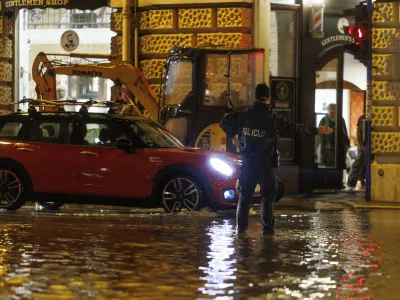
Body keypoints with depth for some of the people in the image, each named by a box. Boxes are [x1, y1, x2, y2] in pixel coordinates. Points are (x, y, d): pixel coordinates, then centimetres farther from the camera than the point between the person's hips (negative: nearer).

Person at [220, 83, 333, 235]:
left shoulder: (243, 115, 1)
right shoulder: (273, 118, -10)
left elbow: (225, 122, 6)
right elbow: (293, 129, -14)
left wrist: (232, 134, 23)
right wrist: (316, 130, -12)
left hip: (247, 161, 3)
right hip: (265, 162, -3)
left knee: (245, 194, 11)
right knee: (268, 195, 6)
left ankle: (241, 226, 9)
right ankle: (267, 227, 1)